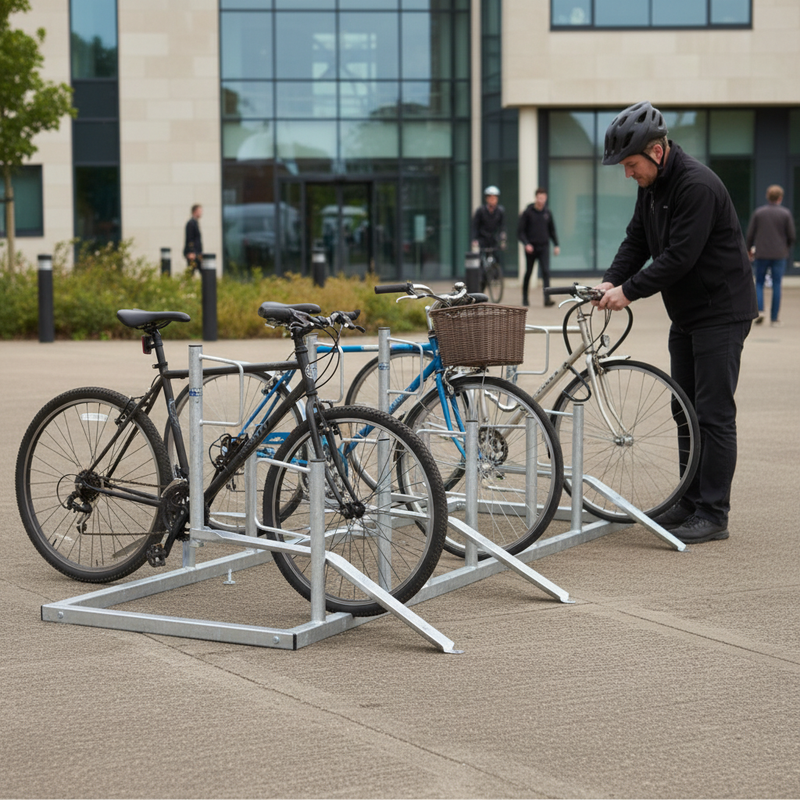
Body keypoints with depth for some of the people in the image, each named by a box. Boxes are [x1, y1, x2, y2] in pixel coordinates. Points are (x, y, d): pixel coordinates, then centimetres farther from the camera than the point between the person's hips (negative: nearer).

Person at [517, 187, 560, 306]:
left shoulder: (547, 213, 7)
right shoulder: (527, 213, -3)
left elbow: (552, 230, 17)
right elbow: (520, 231, -5)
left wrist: (556, 244, 7)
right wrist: (526, 244, -19)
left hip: (544, 247, 2)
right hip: (531, 248, -2)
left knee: (546, 272, -13)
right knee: (528, 273, 10)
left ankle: (547, 298, -19)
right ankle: (525, 298, 25)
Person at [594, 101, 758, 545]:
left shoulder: (697, 185, -23)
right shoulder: (651, 185, 6)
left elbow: (680, 256, -27)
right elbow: (637, 240, 9)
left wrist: (629, 291, -22)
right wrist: (611, 280, -7)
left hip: (721, 313, -9)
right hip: (686, 314, 10)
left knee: (714, 414, -7)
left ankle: (713, 515, -3)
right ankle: (691, 503, 21)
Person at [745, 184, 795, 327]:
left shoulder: (759, 212, -1)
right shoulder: (786, 213, -3)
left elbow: (750, 234, 0)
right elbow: (792, 236, -2)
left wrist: (749, 250, 14)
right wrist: (788, 249, 16)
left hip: (761, 254, 0)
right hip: (779, 254, 0)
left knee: (759, 283, 11)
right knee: (776, 285, 5)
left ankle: (759, 310, -10)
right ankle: (774, 318, 4)